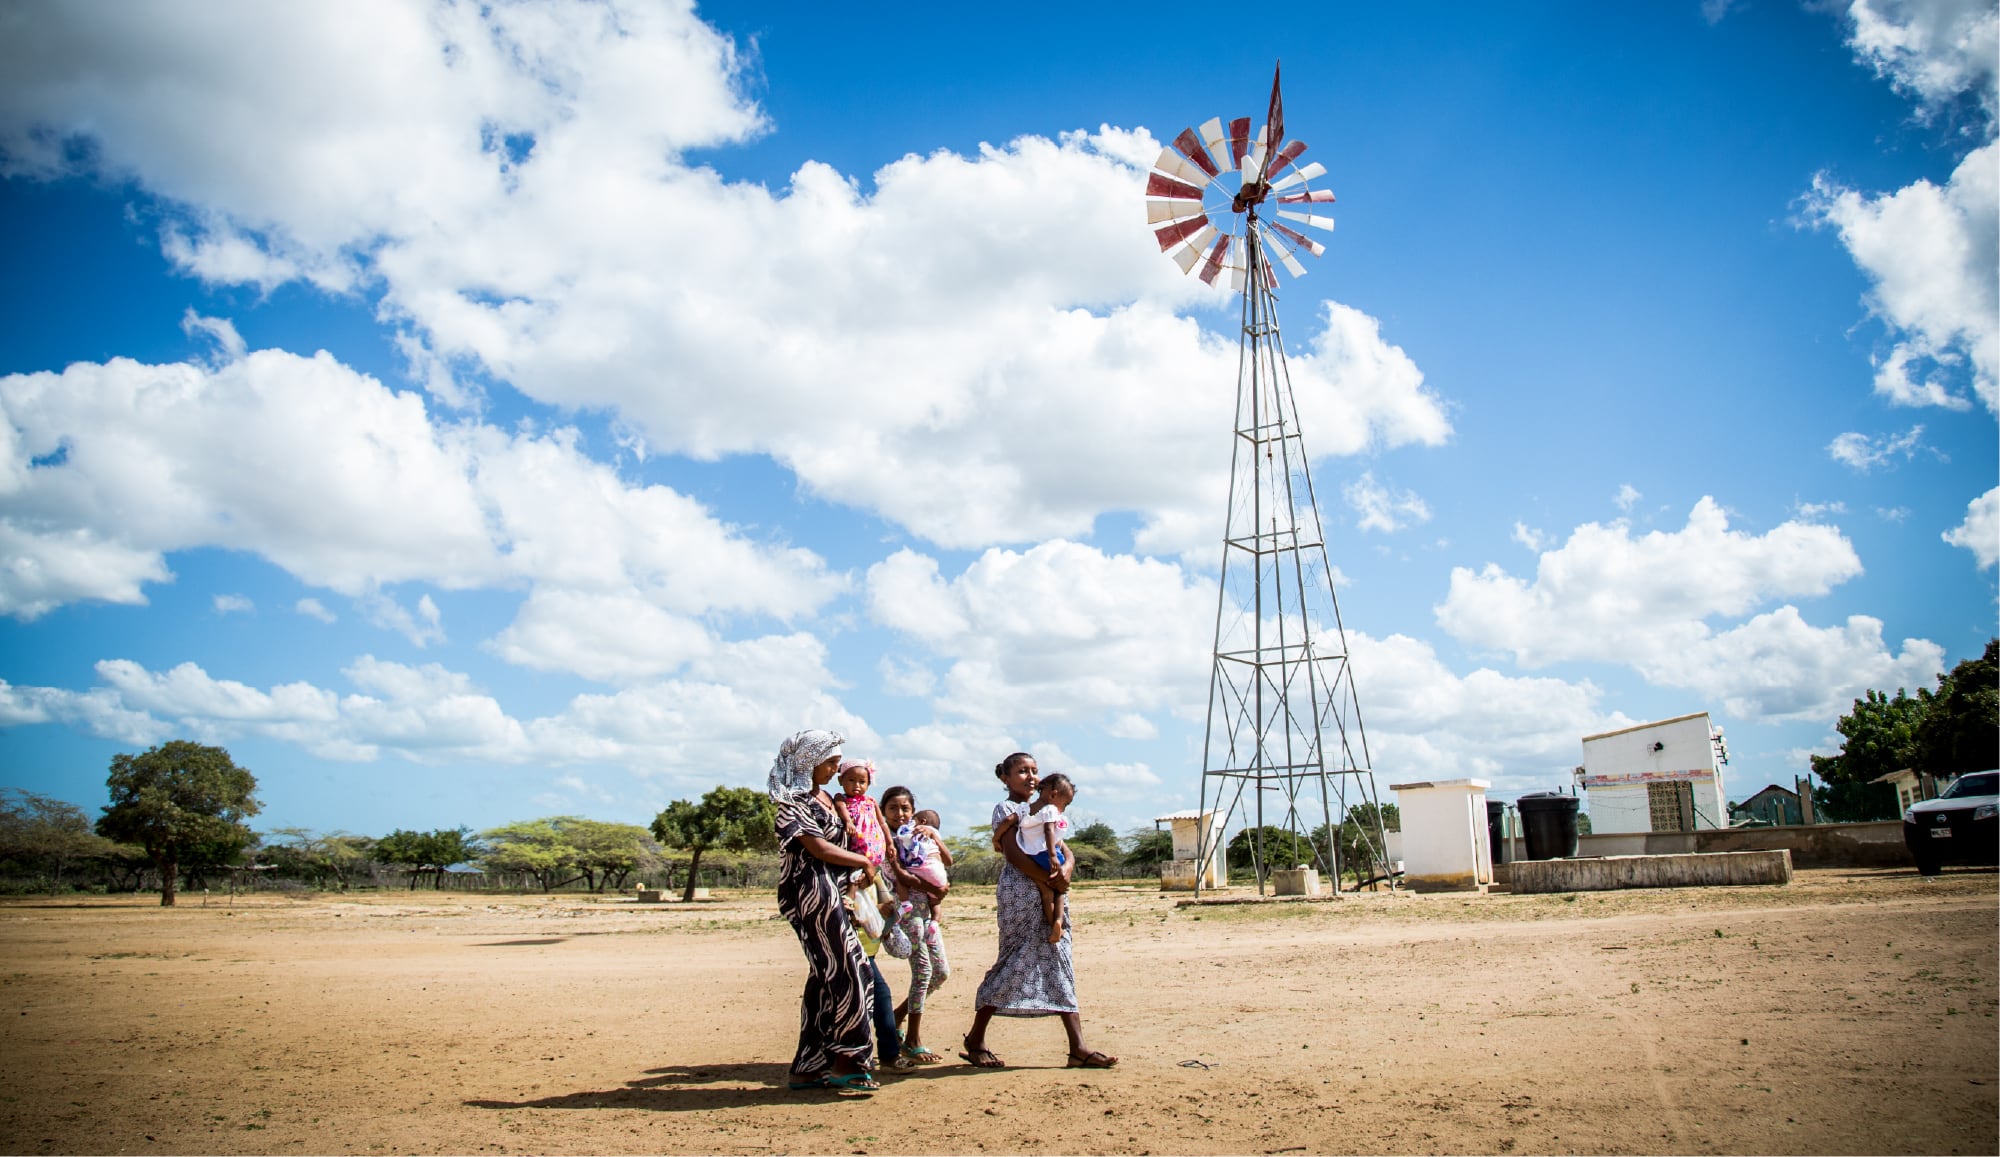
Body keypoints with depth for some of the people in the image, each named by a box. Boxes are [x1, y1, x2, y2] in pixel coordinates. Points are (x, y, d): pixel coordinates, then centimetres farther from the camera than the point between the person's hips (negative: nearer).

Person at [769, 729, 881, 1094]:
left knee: (826, 977, 7)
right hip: (812, 891, -9)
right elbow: (819, 848, -14)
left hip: (830, 893, 9)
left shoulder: (825, 797, 19)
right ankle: (846, 1061, -3)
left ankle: (810, 1066, 12)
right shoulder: (793, 801, -8)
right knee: (844, 974, -9)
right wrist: (864, 862, -5)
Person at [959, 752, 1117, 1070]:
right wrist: (1049, 879, -20)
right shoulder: (1005, 809, -1)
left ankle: (1078, 1048, 0)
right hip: (1021, 893, -7)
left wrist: (1065, 870, -11)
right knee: (1015, 964, -5)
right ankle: (975, 1040, 7)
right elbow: (1013, 854, -14)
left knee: (1059, 966, 2)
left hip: (1051, 897, 7)